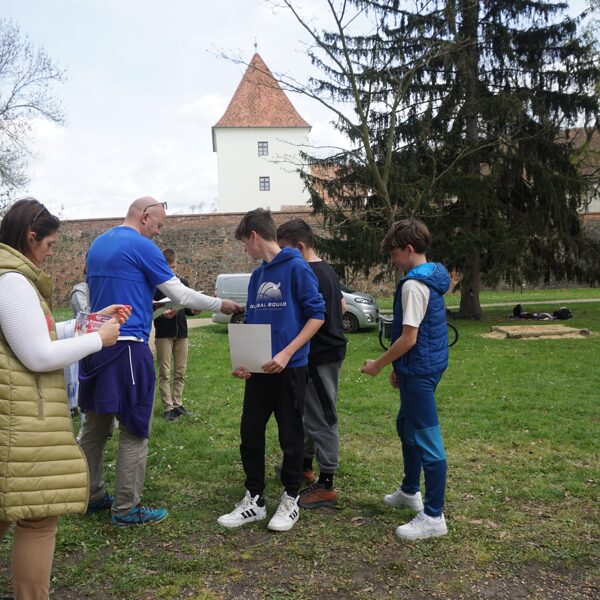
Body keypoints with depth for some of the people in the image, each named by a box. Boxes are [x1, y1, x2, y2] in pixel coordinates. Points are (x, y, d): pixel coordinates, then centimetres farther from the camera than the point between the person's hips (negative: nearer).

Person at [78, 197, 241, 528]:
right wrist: (220, 305, 6)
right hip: (127, 347, -8)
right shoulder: (142, 247, -10)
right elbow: (181, 295, -8)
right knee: (134, 430, 0)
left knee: (94, 425, 15)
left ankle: (91, 494, 26)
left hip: (96, 344, 9)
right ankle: (125, 508, 6)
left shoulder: (97, 244, 14)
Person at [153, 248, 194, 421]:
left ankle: (177, 403, 19)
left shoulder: (183, 282, 10)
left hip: (181, 333, 4)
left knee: (180, 372, 8)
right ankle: (168, 407, 4)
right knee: (165, 373, -2)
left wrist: (194, 310, -8)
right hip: (163, 334, -4)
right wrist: (162, 314, -24)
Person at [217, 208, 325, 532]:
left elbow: (316, 314, -12)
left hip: (289, 369, -7)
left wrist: (287, 353, -18)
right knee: (250, 434, 9)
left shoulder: (296, 268, -10)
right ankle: (254, 500, 23)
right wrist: (242, 361, 3)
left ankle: (290, 500, 24)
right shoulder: (256, 275, 12)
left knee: (290, 437, 7)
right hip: (258, 370, 7)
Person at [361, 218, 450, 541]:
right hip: (424, 366, 11)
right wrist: (399, 368, 20)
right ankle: (410, 491, 41)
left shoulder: (414, 284, -20)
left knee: (426, 439, -4)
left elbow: (408, 338, -23)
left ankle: (433, 517, 6)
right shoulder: (432, 277, 11)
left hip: (418, 371, -11)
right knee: (406, 426, 24)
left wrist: (378, 364, -10)